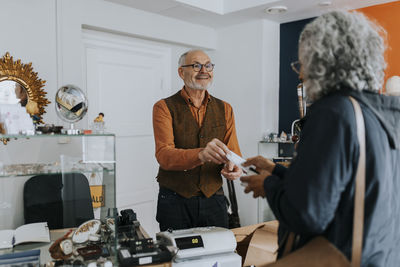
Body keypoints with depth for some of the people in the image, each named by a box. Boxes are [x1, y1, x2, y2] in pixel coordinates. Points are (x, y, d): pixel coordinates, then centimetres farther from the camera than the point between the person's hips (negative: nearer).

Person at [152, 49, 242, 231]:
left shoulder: (224, 109, 9)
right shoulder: (164, 107, -4)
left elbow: (233, 152, 3)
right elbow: (163, 155, -17)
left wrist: (234, 167, -21)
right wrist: (200, 154, -36)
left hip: (213, 200, 3)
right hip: (175, 200, -3)